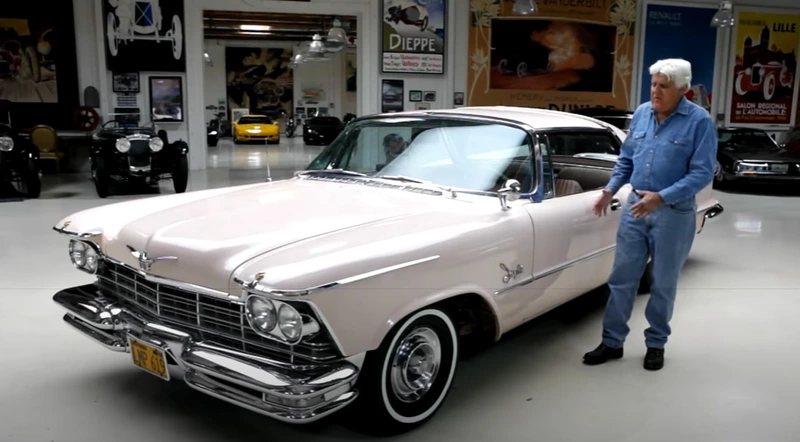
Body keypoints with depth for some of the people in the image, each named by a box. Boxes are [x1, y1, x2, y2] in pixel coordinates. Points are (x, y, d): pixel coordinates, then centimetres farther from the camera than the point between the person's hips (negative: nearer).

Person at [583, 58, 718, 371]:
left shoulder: (699, 121, -11)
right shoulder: (641, 113, 4)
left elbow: (702, 173, -15)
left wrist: (661, 197, -24)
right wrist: (610, 189, 1)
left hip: (674, 213, -4)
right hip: (635, 207, 4)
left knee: (663, 284, 9)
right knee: (621, 279, 7)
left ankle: (656, 344, 26)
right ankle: (612, 342, 18)